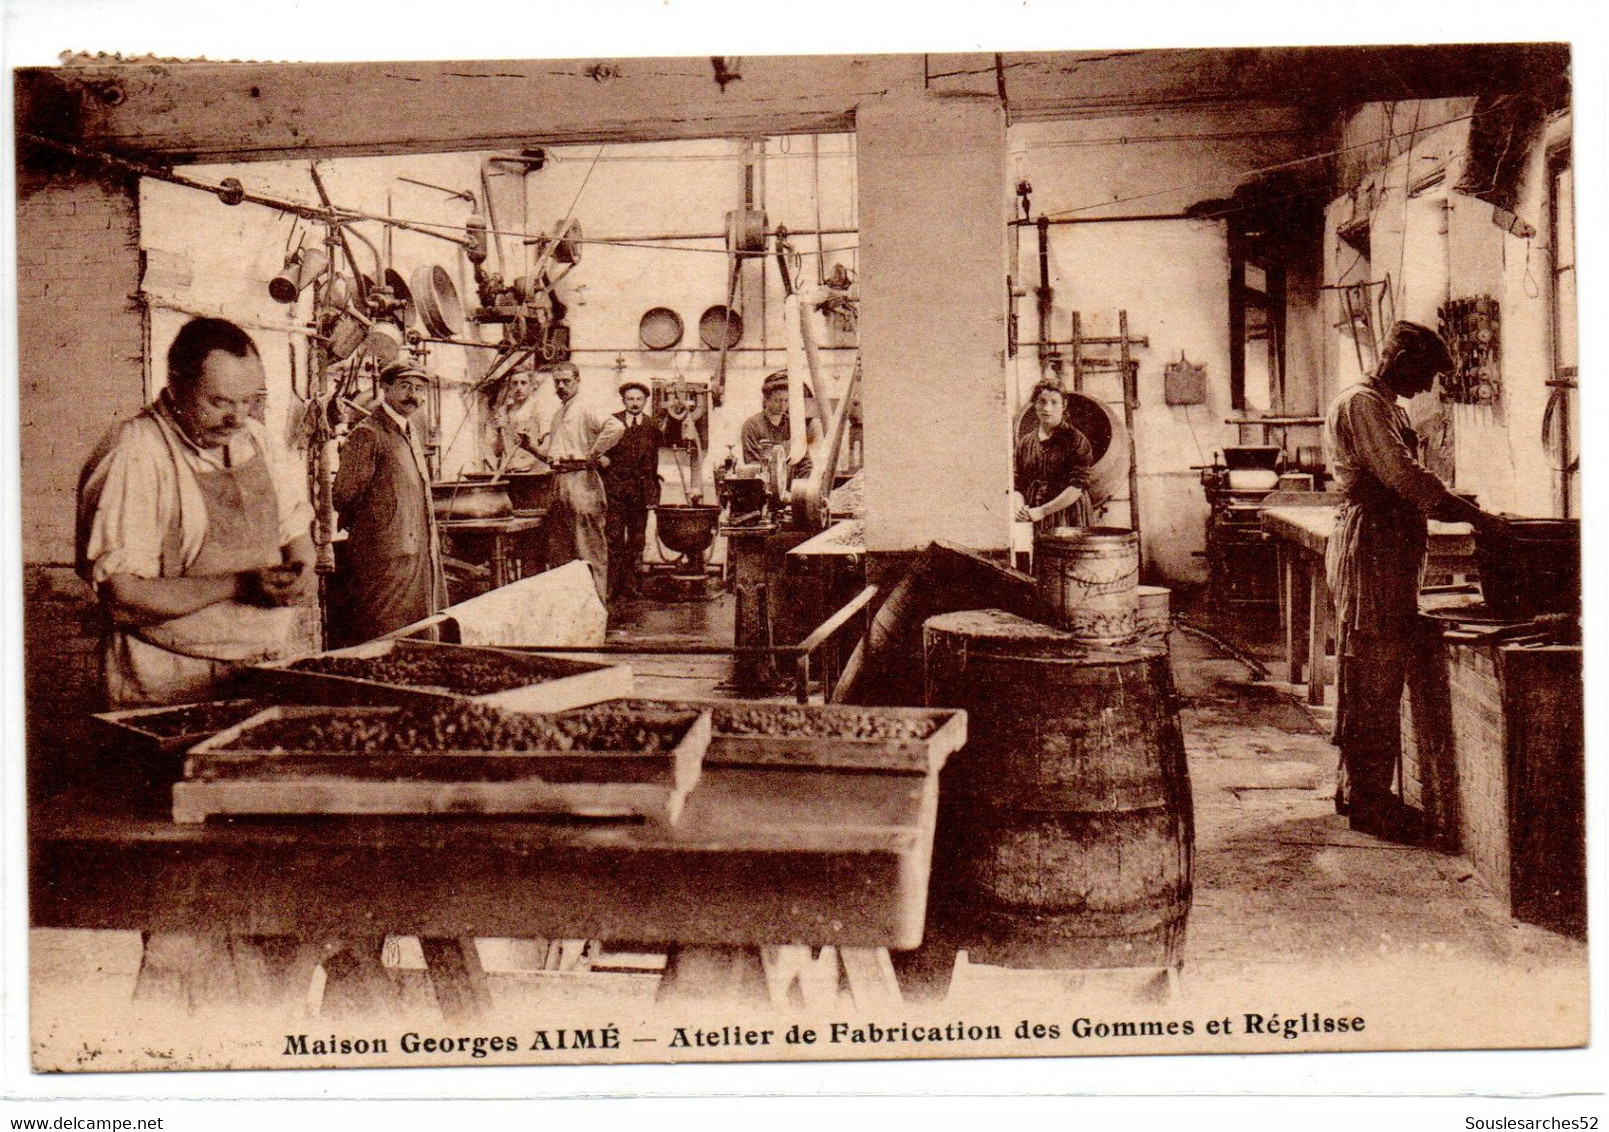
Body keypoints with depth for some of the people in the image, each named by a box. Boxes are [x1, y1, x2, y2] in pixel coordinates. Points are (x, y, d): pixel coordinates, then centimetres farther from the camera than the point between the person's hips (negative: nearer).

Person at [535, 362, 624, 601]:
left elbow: (616, 427, -25)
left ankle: (595, 597, -2)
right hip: (559, 481, 9)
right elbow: (547, 453, 22)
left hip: (581, 480, -9)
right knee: (557, 545, 13)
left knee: (589, 545, -6)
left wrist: (593, 454, -18)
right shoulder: (556, 416, 19)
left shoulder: (585, 411, -7)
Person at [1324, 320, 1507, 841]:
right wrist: (1475, 516, -16)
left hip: (1392, 548, 10)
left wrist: (1461, 509, 10)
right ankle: (1368, 802, -3)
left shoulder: (1388, 407, 22)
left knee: (1382, 677, 12)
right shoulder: (1360, 404, -11)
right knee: (1370, 677, -7)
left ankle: (1368, 792, 18)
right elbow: (1406, 478, -19)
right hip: (1369, 547, -10)